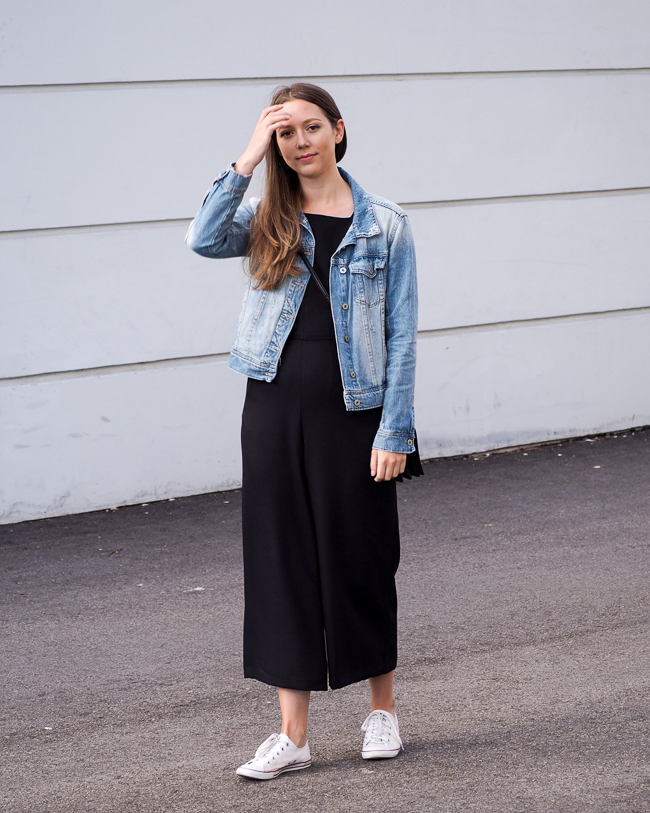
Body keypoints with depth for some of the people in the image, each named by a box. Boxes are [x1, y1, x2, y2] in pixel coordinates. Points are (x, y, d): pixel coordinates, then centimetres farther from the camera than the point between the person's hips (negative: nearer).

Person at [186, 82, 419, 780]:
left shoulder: (384, 224, 0)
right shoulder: (268, 221, 6)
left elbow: (401, 335, -2)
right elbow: (204, 240, -16)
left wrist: (394, 431, -8)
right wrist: (248, 158, -12)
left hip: (353, 411, -2)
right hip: (275, 407, 2)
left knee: (361, 560, 7)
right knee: (283, 560, 3)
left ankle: (382, 710, 27)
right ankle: (292, 735, 10)